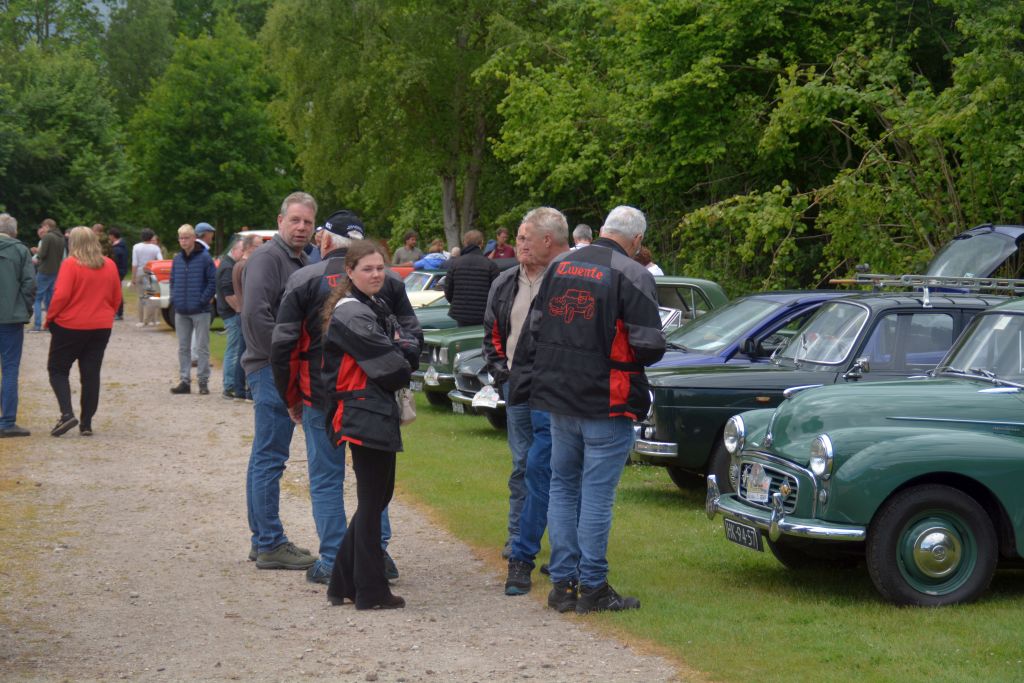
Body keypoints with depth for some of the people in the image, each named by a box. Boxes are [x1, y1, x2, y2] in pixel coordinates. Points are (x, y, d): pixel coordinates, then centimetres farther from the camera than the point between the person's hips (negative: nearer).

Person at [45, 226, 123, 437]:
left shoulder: (71, 264, -13)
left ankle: (67, 413, -11)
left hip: (70, 325, -5)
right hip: (101, 327, 5)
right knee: (91, 374, 9)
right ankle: (87, 423, 8)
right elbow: (116, 298, 10)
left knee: (57, 370, 8)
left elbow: (61, 295, -18)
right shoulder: (109, 265, 5)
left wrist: (49, 318, -5)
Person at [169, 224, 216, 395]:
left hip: (200, 311, -5)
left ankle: (203, 381, 5)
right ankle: (184, 381, 15)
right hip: (181, 311, 5)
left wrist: (203, 300, -13)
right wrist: (174, 298, 4)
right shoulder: (177, 259, 9)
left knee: (202, 347, 0)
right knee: (183, 348, 10)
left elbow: (213, 281, -8)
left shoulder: (204, 257, -7)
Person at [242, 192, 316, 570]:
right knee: (270, 458, -7)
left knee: (265, 458, 14)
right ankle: (270, 545, -5)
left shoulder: (301, 262, 19)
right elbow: (256, 313, -23)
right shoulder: (268, 257, -11)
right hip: (272, 370, -10)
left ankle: (263, 539, 20)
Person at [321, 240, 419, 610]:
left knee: (378, 496, 15)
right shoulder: (351, 314, -14)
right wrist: (402, 366, 2)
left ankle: (344, 581, 22)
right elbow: (392, 366, -18)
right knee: (371, 502, -3)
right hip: (364, 414, -10)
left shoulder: (377, 308, 17)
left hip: (381, 413, 10)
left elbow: (411, 347, 9)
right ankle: (371, 591, 4)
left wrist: (398, 352, -10)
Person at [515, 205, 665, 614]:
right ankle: (592, 588, 4)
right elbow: (649, 346, -14)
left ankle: (562, 583, 16)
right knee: (597, 494, 0)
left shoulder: (559, 266, 7)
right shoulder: (632, 275, -12)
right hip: (606, 405, -6)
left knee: (562, 487, 14)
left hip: (557, 399, 6)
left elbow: (535, 328, 12)